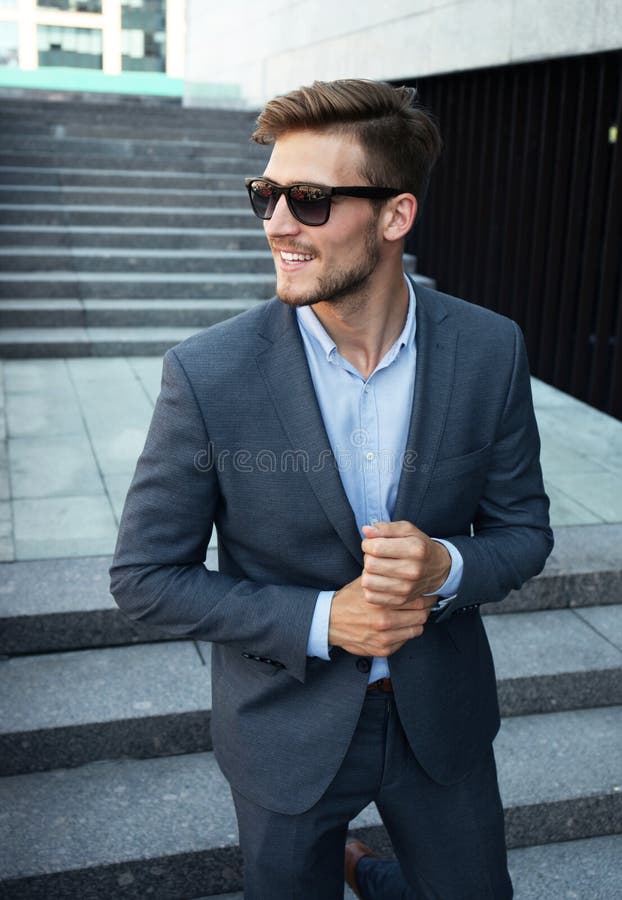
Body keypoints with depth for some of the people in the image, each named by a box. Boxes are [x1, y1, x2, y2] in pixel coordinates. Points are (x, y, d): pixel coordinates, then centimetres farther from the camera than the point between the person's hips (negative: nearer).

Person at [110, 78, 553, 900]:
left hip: (441, 716, 3)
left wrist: (445, 566, -24)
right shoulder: (207, 375, -20)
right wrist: (318, 622, -22)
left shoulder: (491, 351, -13)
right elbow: (145, 577, -13)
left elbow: (523, 529, -2)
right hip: (287, 729, -2)